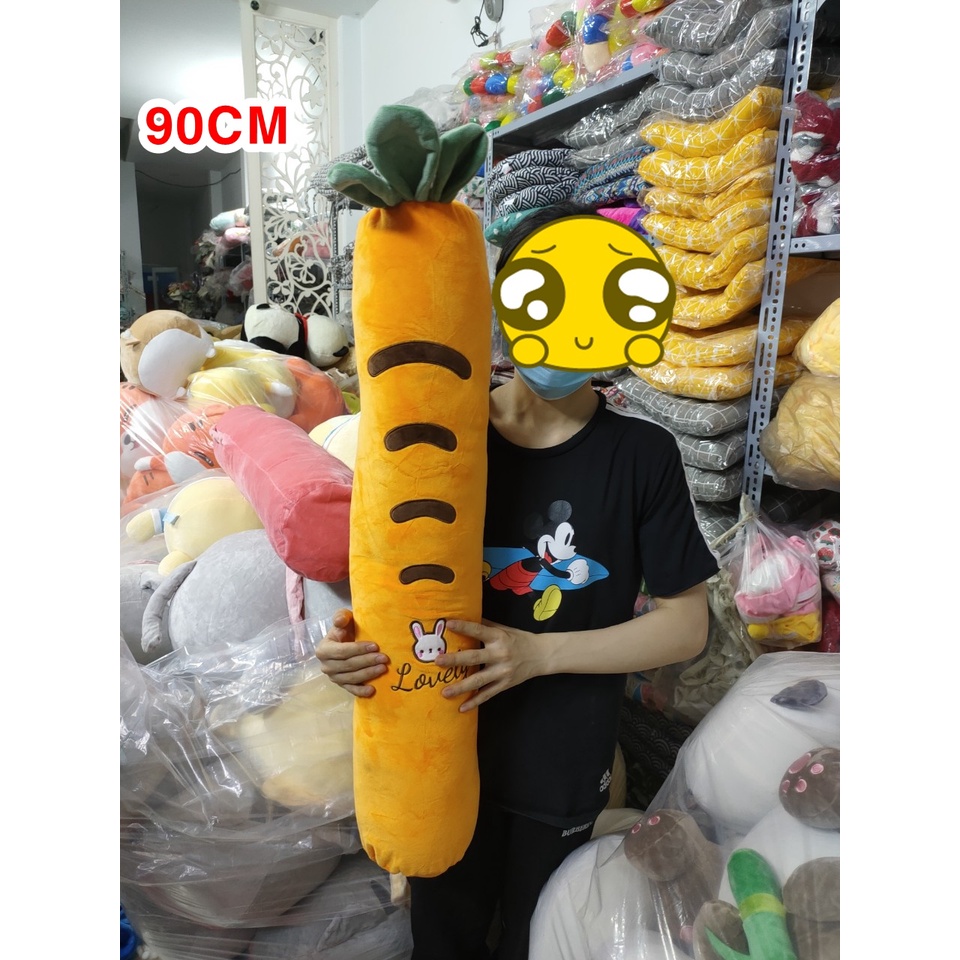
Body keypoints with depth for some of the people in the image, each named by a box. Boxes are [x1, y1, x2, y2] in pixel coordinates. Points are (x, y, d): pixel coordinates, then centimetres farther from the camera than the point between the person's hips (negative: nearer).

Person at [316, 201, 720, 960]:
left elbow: (685, 625, -10)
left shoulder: (643, 456, -12)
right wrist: (355, 634, -20)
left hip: (565, 762, -1)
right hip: (447, 746, 1)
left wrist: (539, 652, -22)